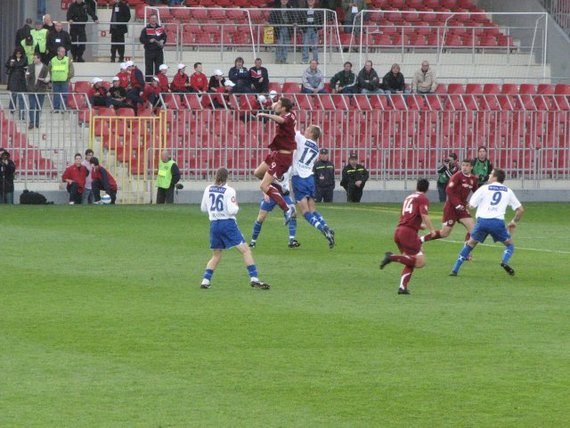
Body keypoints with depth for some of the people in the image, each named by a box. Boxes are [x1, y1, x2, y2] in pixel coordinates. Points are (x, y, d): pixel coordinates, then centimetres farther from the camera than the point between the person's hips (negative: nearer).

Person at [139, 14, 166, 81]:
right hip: (149, 51, -3)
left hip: (159, 51, 3)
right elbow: (141, 39, -5)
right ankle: (148, 81, 5)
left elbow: (164, 37, 21)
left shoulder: (161, 29, 10)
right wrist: (149, 41, -17)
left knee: (159, 68, 5)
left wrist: (162, 41, 0)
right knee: (149, 68, 0)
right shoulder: (145, 29, -2)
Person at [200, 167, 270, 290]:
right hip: (228, 224, -5)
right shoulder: (229, 191, -8)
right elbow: (232, 211, -15)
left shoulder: (208, 189, 6)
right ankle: (254, 279, -14)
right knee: (245, 250, -4)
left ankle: (205, 280, 10)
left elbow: (203, 208, 14)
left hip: (214, 224, 5)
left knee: (216, 255, 19)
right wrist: (236, 206, 5)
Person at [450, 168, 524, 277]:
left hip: (482, 220, 0)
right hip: (498, 222, 0)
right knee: (510, 244, 18)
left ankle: (455, 270, 14)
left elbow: (471, 205, 6)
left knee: (470, 244, 17)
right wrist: (514, 222, 32)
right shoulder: (508, 191, 16)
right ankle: (505, 261, -12)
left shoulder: (484, 188, 10)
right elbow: (520, 210, 17)